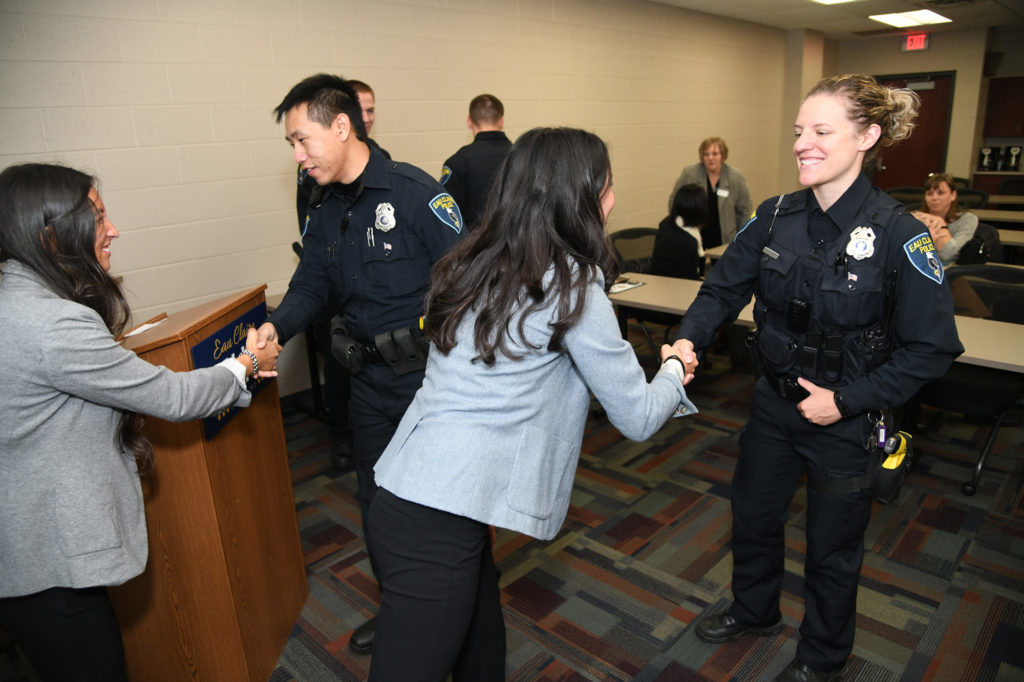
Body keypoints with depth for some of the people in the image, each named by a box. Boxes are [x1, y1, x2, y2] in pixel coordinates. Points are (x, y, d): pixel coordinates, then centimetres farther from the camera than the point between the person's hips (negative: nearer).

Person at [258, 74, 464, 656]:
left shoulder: (415, 191, -15)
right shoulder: (324, 210, 8)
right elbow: (312, 284, 10)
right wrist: (276, 327, -10)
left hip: (430, 374, -7)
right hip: (370, 382, 7)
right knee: (377, 499, 20)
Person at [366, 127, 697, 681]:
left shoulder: (471, 264, 8)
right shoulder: (571, 287, -11)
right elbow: (638, 418, -3)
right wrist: (674, 369, 16)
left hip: (405, 493, 8)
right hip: (443, 523, -8)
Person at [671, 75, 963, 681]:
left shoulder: (898, 233, -20)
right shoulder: (776, 217, -6)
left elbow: (932, 348, -17)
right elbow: (723, 288, -5)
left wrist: (847, 400, -21)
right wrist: (689, 339, -24)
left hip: (846, 422, -4)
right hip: (774, 403, 5)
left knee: (832, 547, 16)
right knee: (753, 516, 22)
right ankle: (756, 611, 53)